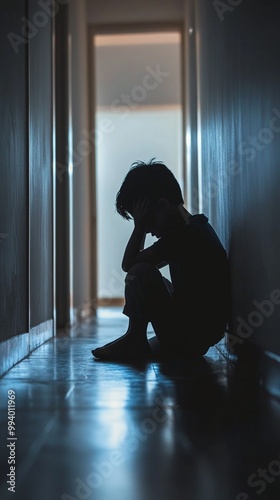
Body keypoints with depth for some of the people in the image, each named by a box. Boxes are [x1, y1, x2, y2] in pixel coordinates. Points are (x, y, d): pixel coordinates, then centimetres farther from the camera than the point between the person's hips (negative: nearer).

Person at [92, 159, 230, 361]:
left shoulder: (185, 235, -20)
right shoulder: (196, 228, 11)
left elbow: (128, 264, -18)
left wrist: (139, 225, -11)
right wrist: (141, 225, 6)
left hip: (188, 339, -10)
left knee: (140, 273, -19)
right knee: (153, 279, 28)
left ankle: (135, 340, -2)